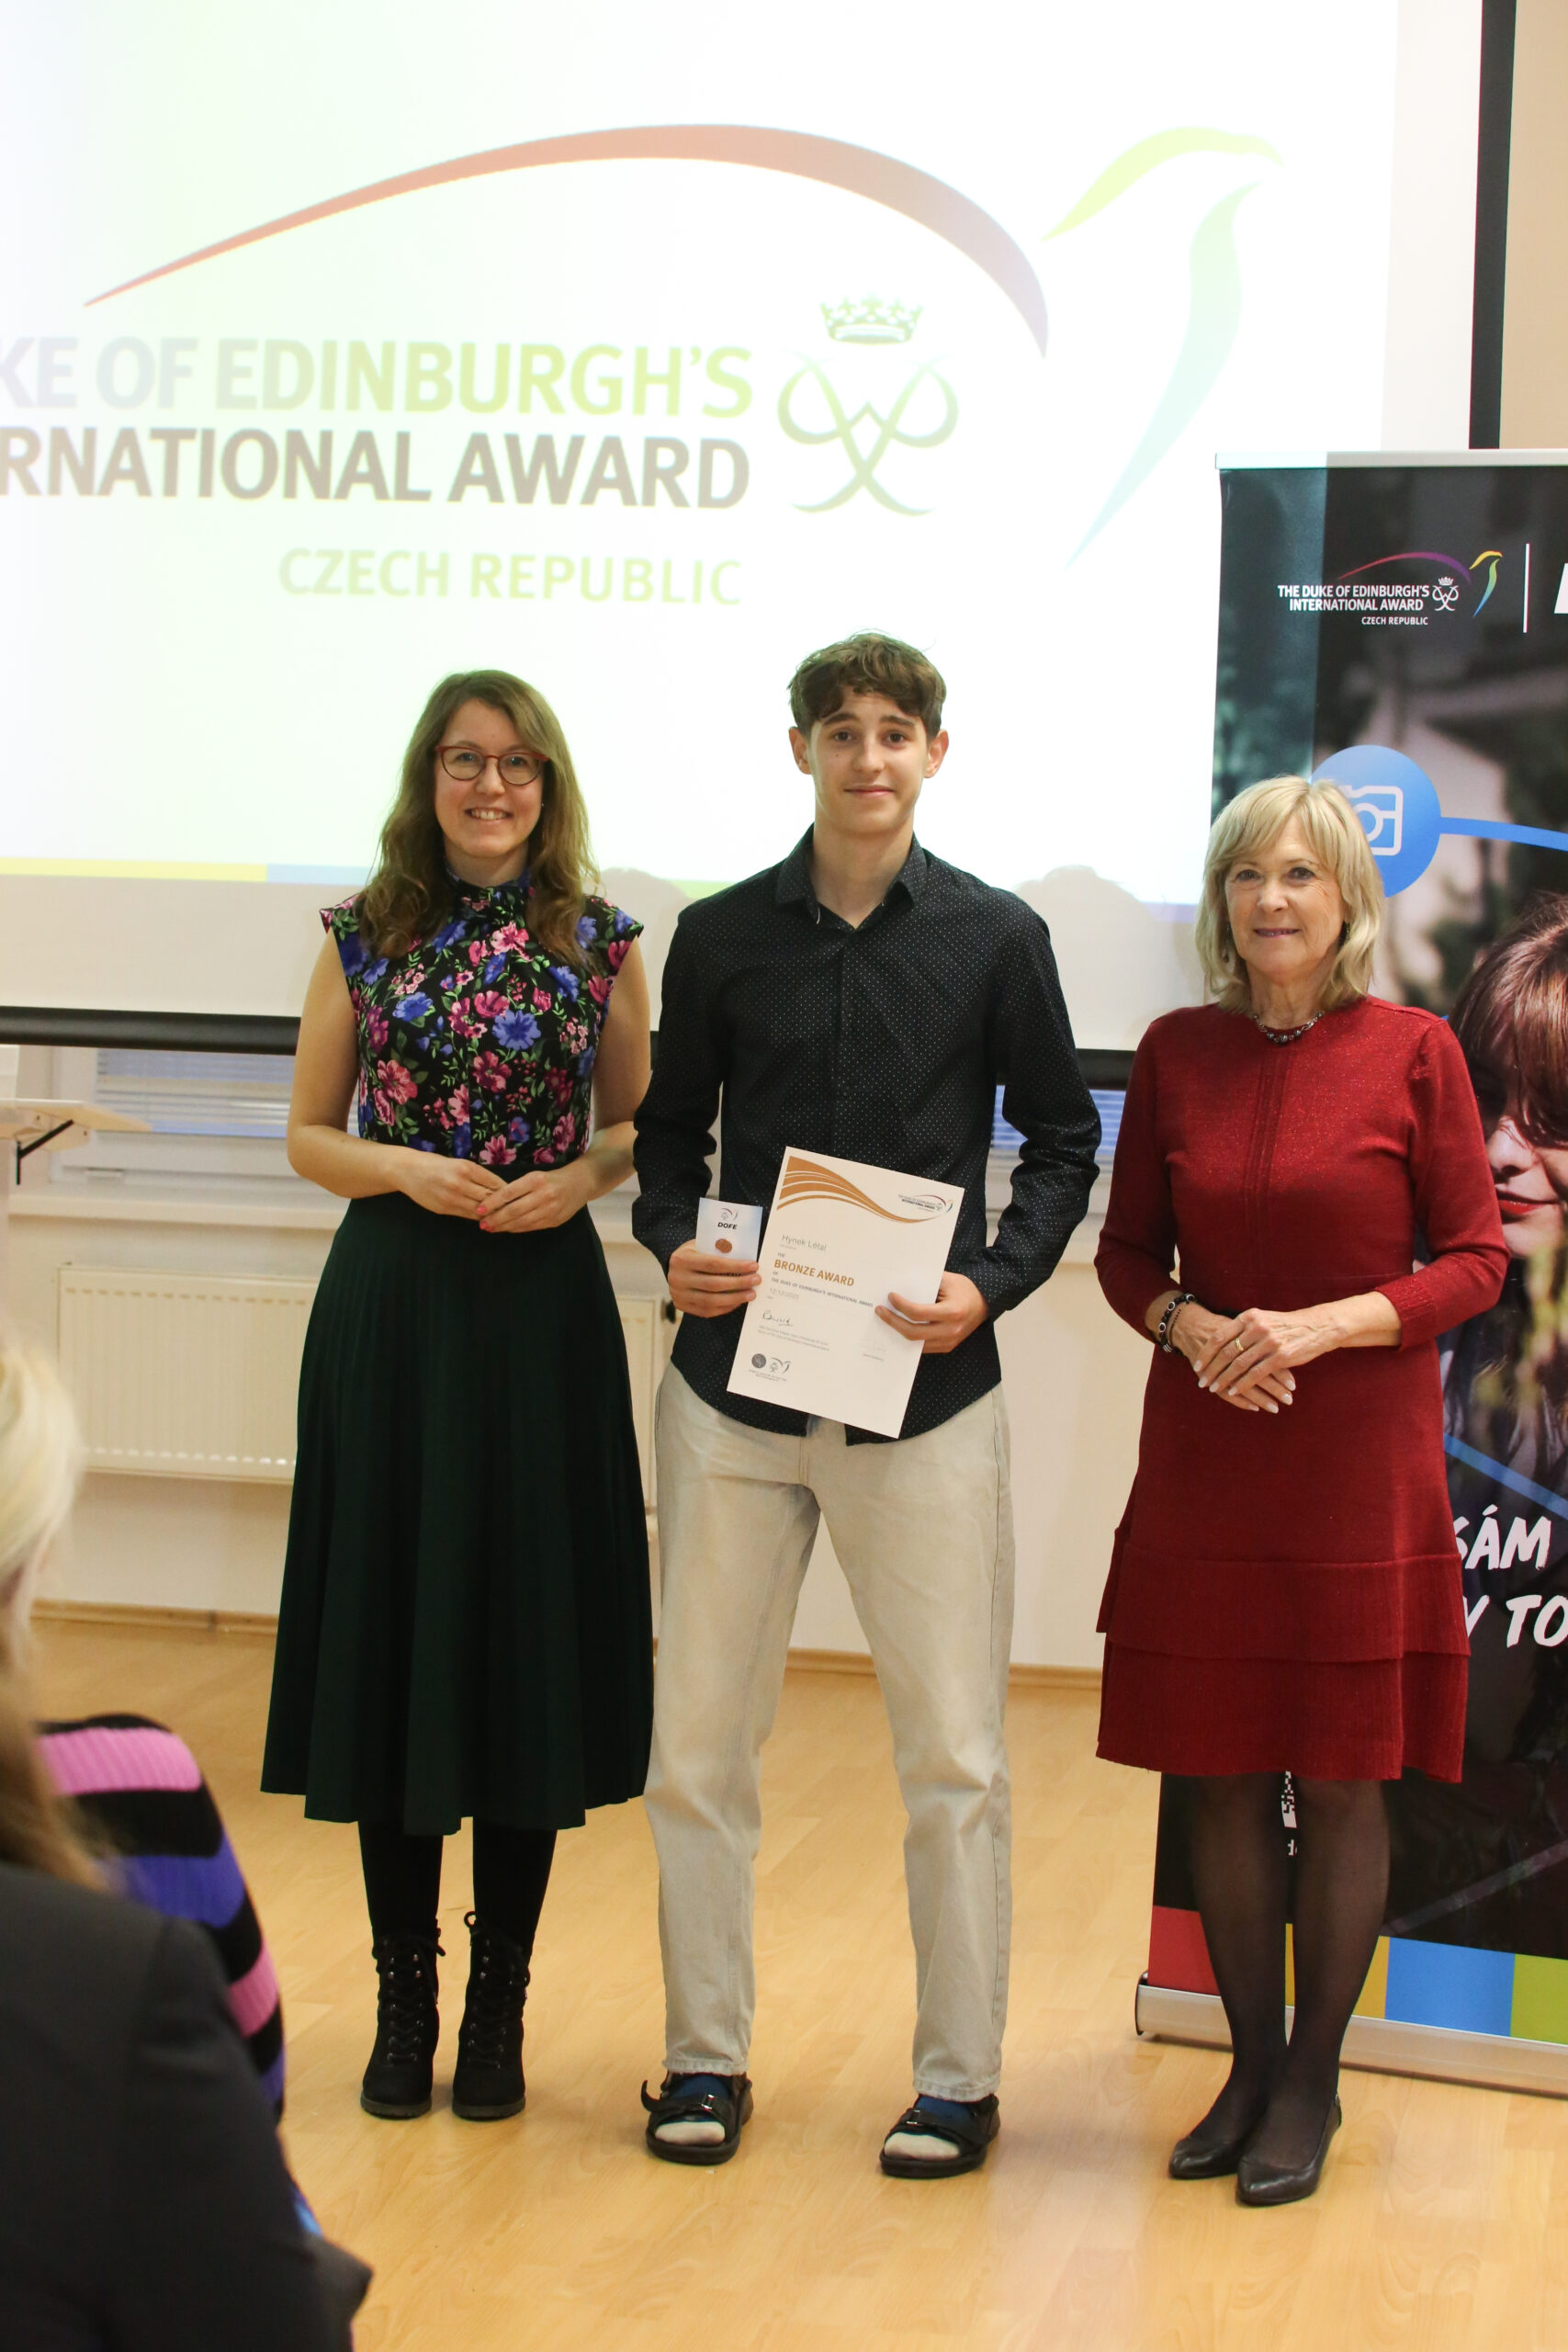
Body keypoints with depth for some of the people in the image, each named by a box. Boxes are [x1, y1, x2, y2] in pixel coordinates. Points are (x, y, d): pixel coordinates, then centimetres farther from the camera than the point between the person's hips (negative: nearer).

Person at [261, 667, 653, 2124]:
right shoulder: (364, 937, 4)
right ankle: (403, 1995, 15)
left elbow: (638, 1122, 11)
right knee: (390, 1635, 3)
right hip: (390, 1309, 0)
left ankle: (499, 2004, 14)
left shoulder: (598, 940, 4)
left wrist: (580, 1175, -9)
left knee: (530, 1639, 3)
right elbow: (308, 1138, 7)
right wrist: (408, 1169, -11)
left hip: (543, 1312, 0)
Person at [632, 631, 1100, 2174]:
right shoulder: (720, 935, 7)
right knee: (698, 1738, 6)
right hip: (736, 1374, 2)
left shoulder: (997, 938, 3)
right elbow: (669, 1131, 13)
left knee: (952, 1752, 3)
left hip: (924, 1391, -2)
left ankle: (958, 2076, 16)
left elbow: (1062, 1140, 7)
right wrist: (672, 1244, -6)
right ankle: (705, 2056, 20)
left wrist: (992, 1283, -8)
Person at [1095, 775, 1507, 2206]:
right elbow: (1128, 1250, 10)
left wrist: (1321, 1326, -17)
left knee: (1341, 1781, 4)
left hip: (1359, 1466, -2)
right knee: (1224, 1772, 8)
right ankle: (1251, 2063, 24)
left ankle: (1312, 2084, 19)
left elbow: (1478, 1261, -4)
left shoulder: (1414, 1052, -5)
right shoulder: (1177, 1054, 3)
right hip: (1204, 1461, 3)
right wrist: (1188, 1324, -11)